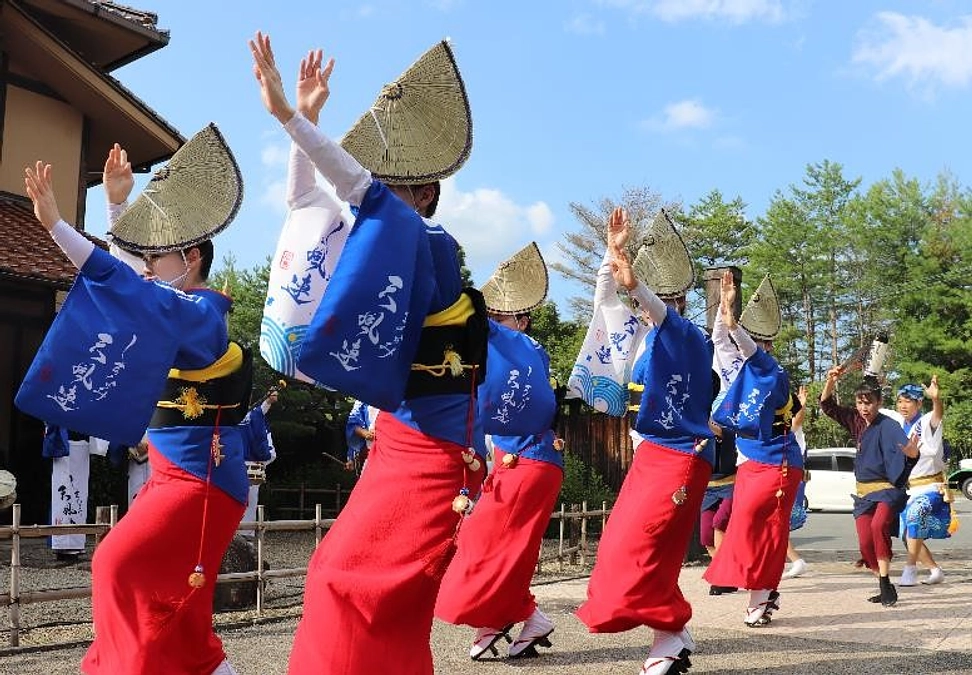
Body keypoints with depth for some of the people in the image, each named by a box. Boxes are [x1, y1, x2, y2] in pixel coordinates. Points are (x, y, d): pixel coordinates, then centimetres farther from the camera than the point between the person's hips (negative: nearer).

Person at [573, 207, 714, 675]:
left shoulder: (691, 339, -12)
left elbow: (666, 316, -34)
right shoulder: (642, 336, 10)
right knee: (621, 544, 7)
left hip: (682, 457, -9)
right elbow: (605, 301, 13)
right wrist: (612, 252, 2)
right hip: (651, 452, 9)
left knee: (639, 544, -14)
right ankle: (672, 634, 15)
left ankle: (672, 636, -2)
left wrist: (636, 286, -53)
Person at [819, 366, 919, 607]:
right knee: (866, 543, -1)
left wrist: (911, 453, -54)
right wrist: (831, 380, -7)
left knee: (879, 525, -31)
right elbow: (827, 406, 8)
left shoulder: (888, 426, -15)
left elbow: (903, 446, -31)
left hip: (887, 489, -6)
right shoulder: (856, 421, 4)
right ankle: (885, 588, 16)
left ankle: (885, 583, -24)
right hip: (863, 492, 6)